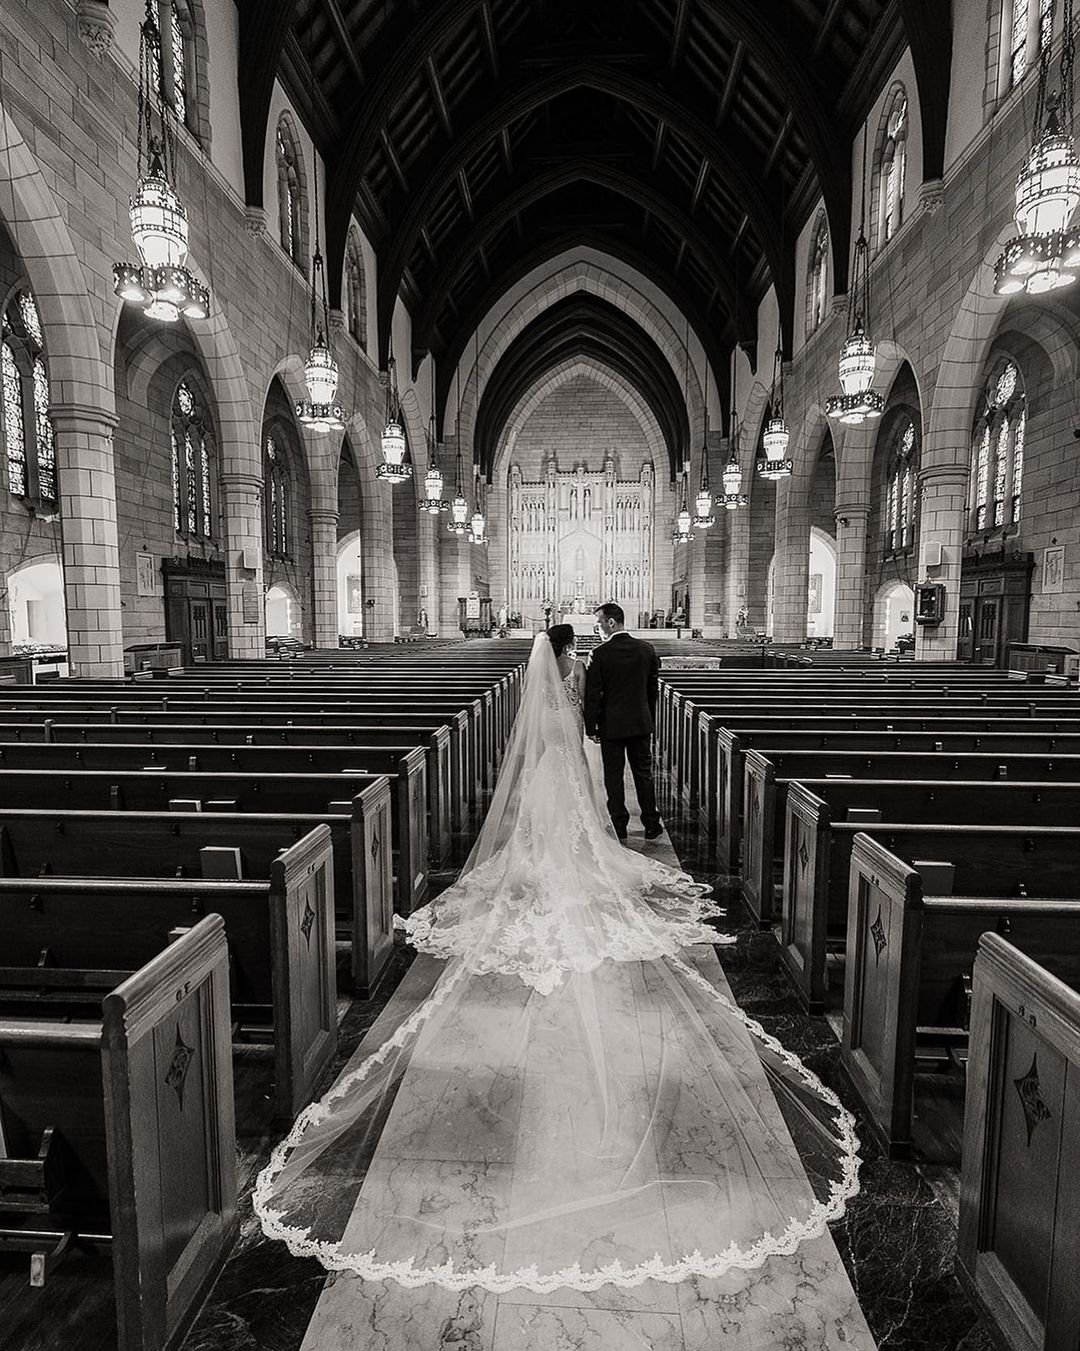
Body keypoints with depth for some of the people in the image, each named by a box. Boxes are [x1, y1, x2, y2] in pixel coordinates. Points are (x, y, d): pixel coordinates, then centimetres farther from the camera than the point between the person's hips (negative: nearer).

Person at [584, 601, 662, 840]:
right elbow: (653, 688, 7)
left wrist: (591, 727, -3)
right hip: (641, 722, 4)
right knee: (644, 774, 13)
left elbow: (592, 694, -11)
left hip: (611, 724, -4)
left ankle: (619, 827, 13)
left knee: (614, 776, 7)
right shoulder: (647, 649, 0)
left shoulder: (601, 653, -13)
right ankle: (651, 825, 20)